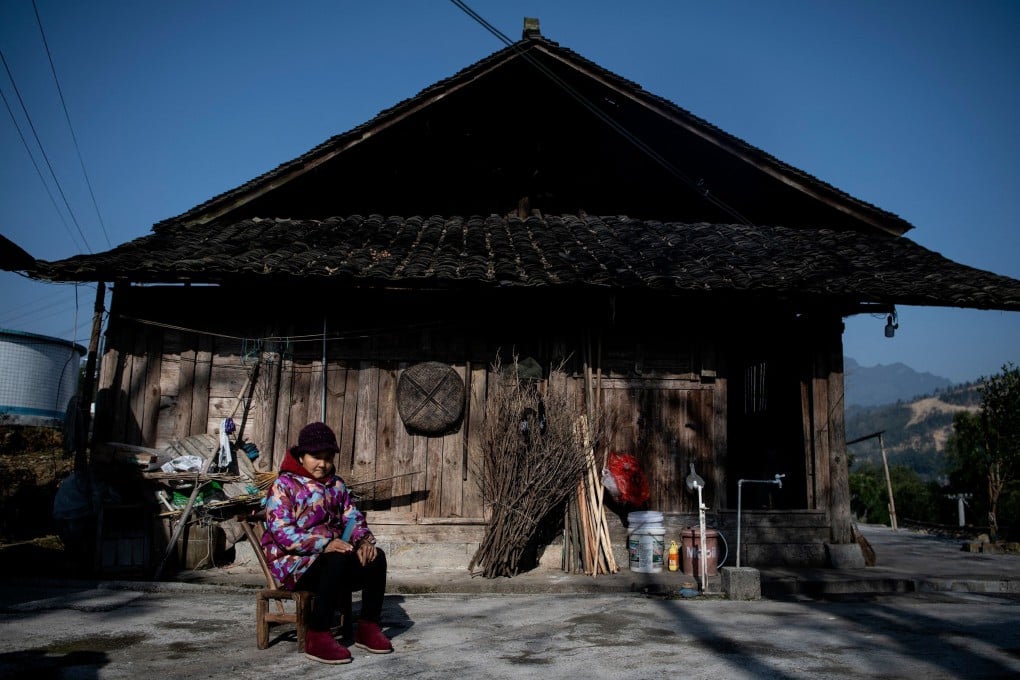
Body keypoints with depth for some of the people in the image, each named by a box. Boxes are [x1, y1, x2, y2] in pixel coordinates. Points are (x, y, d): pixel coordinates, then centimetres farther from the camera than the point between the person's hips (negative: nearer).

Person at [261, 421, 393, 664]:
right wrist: (325, 544, -28)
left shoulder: (336, 485, 15)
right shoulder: (284, 485, -5)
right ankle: (317, 637, -28)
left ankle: (367, 626, -9)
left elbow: (353, 517, 11)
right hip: (293, 562, -6)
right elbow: (281, 532, -17)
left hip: (332, 552, 6)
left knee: (376, 556, -19)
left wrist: (364, 540, -14)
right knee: (338, 561, -35)